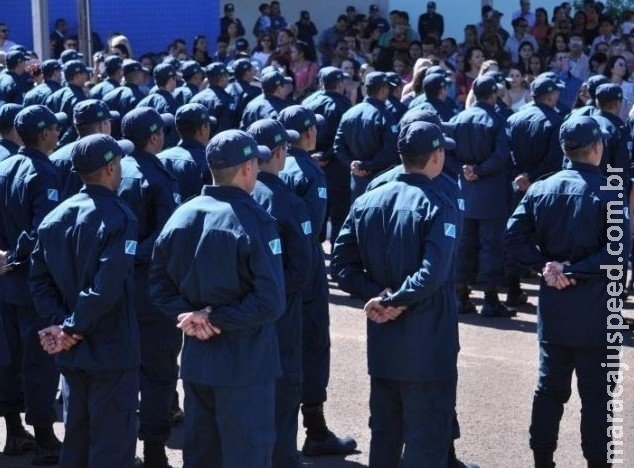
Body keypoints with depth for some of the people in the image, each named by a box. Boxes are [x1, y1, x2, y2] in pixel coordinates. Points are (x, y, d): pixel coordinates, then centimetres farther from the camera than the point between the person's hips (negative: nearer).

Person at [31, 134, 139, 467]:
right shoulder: (119, 218, -16)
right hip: (111, 350, -7)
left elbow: (40, 279, 2)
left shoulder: (55, 217, 4)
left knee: (75, 438, 19)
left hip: (71, 352, 7)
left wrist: (60, 322, -4)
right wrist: (72, 329, -16)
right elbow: (107, 287, -24)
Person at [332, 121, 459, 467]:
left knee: (384, 435, 18)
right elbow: (432, 274, -27)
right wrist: (392, 301, -16)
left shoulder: (365, 203, 4)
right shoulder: (438, 208, -15)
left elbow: (342, 265, 0)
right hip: (427, 345, -6)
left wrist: (376, 294, -7)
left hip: (382, 344, 6)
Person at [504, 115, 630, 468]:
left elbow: (514, 236, -1)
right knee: (597, 396, 3)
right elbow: (619, 252, -21)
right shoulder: (609, 191, -13)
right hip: (596, 311, -5)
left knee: (550, 388, 14)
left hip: (553, 308, 5)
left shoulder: (540, 190, 3)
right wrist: (576, 272, -15)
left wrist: (545, 265, -5)